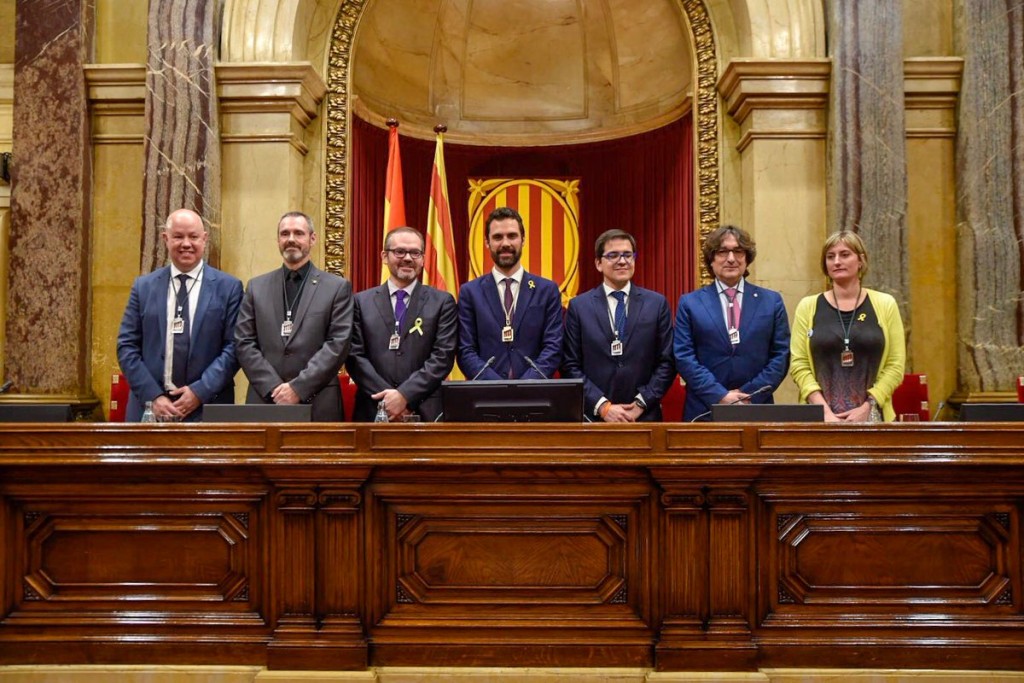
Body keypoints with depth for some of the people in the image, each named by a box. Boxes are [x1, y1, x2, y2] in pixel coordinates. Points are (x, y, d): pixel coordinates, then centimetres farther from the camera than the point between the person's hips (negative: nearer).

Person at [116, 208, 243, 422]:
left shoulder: (228, 287, 2)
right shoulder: (143, 286, 9)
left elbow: (234, 347, -3)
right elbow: (126, 346, 5)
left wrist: (200, 392, -12)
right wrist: (153, 396, -7)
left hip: (207, 410, -2)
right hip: (150, 408, 2)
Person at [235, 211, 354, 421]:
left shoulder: (338, 287, 4)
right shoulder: (257, 287, 12)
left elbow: (338, 344, -4)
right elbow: (244, 343, 5)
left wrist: (299, 387, -12)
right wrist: (274, 387, -8)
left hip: (318, 405, -2)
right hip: (264, 401, 2)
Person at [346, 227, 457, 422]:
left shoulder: (442, 302, 4)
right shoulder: (362, 302, 7)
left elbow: (443, 356, -4)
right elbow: (355, 356, 1)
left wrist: (405, 395, -14)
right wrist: (388, 397, -11)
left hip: (425, 413, -1)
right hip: (373, 411, 1)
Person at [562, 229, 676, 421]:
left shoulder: (657, 303, 3)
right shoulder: (578, 306, 1)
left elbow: (667, 363, 2)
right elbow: (570, 366, -2)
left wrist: (641, 404, -8)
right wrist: (603, 406, -11)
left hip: (644, 417, 1)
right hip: (594, 417, -1)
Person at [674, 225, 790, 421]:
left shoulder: (772, 301, 8)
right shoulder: (690, 303, 4)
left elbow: (781, 355, 3)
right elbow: (684, 357, -3)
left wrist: (750, 395, -9)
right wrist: (720, 396, -13)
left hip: (757, 409, 1)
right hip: (704, 411, -1)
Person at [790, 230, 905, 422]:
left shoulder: (884, 305, 4)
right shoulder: (808, 307, 4)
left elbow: (895, 366, 1)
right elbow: (799, 365, -1)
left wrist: (867, 408, -9)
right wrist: (825, 412, -11)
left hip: (871, 417, 0)